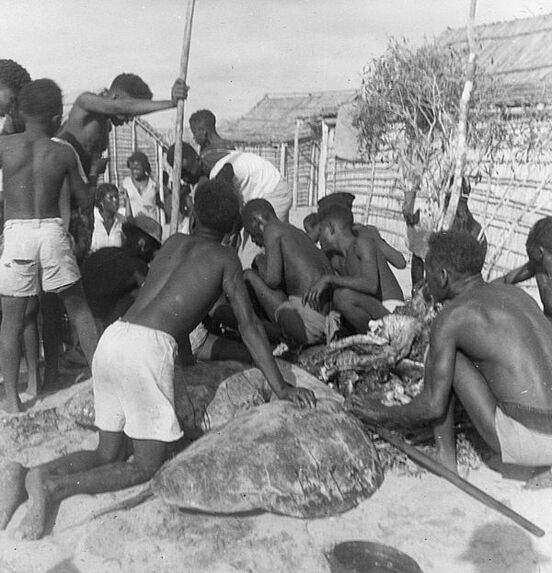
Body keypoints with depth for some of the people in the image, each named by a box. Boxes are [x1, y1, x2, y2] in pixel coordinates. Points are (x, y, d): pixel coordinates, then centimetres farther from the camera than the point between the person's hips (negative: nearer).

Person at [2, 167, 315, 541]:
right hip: (148, 347, -7)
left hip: (112, 338, 7)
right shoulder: (225, 258, 7)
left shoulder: (174, 243, 24)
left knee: (108, 455, 18)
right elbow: (250, 327, 4)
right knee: (147, 466, 5)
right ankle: (54, 486, -11)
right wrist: (281, 388, 7)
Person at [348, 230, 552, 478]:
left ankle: (445, 455, 12)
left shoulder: (450, 317, -8)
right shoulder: (515, 293, 15)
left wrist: (384, 415, 12)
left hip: (529, 442, -7)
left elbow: (433, 406, -8)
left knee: (442, 354, 4)